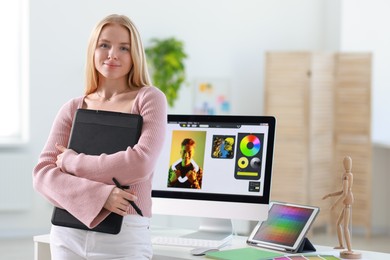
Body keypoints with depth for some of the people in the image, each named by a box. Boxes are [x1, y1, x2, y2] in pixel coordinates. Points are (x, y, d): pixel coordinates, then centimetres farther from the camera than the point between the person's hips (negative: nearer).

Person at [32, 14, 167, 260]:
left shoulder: (149, 99, -2)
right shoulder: (73, 108, 7)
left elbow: (141, 163, -16)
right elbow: (42, 173, -1)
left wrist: (71, 161, -7)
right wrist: (98, 195, -18)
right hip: (68, 234, 3)